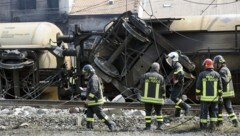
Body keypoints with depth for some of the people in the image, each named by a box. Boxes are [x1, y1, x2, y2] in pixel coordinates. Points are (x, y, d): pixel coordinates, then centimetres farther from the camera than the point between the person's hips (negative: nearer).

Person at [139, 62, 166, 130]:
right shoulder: (160, 77, -5)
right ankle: (160, 125, 4)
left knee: (148, 112, 8)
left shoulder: (145, 75, -3)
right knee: (159, 112, 12)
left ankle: (148, 126, 4)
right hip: (157, 99, 0)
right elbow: (163, 89, -5)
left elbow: (141, 87, -2)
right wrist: (163, 97, 8)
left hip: (147, 98, 0)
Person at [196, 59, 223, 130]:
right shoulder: (217, 74, 0)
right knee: (213, 111, 10)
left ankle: (203, 125, 6)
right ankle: (213, 125, 6)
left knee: (204, 111, 5)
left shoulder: (201, 74, -6)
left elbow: (198, 86, -4)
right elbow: (220, 87, 2)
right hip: (214, 97, 2)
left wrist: (197, 95, 7)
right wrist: (220, 95, 12)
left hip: (204, 97, -2)